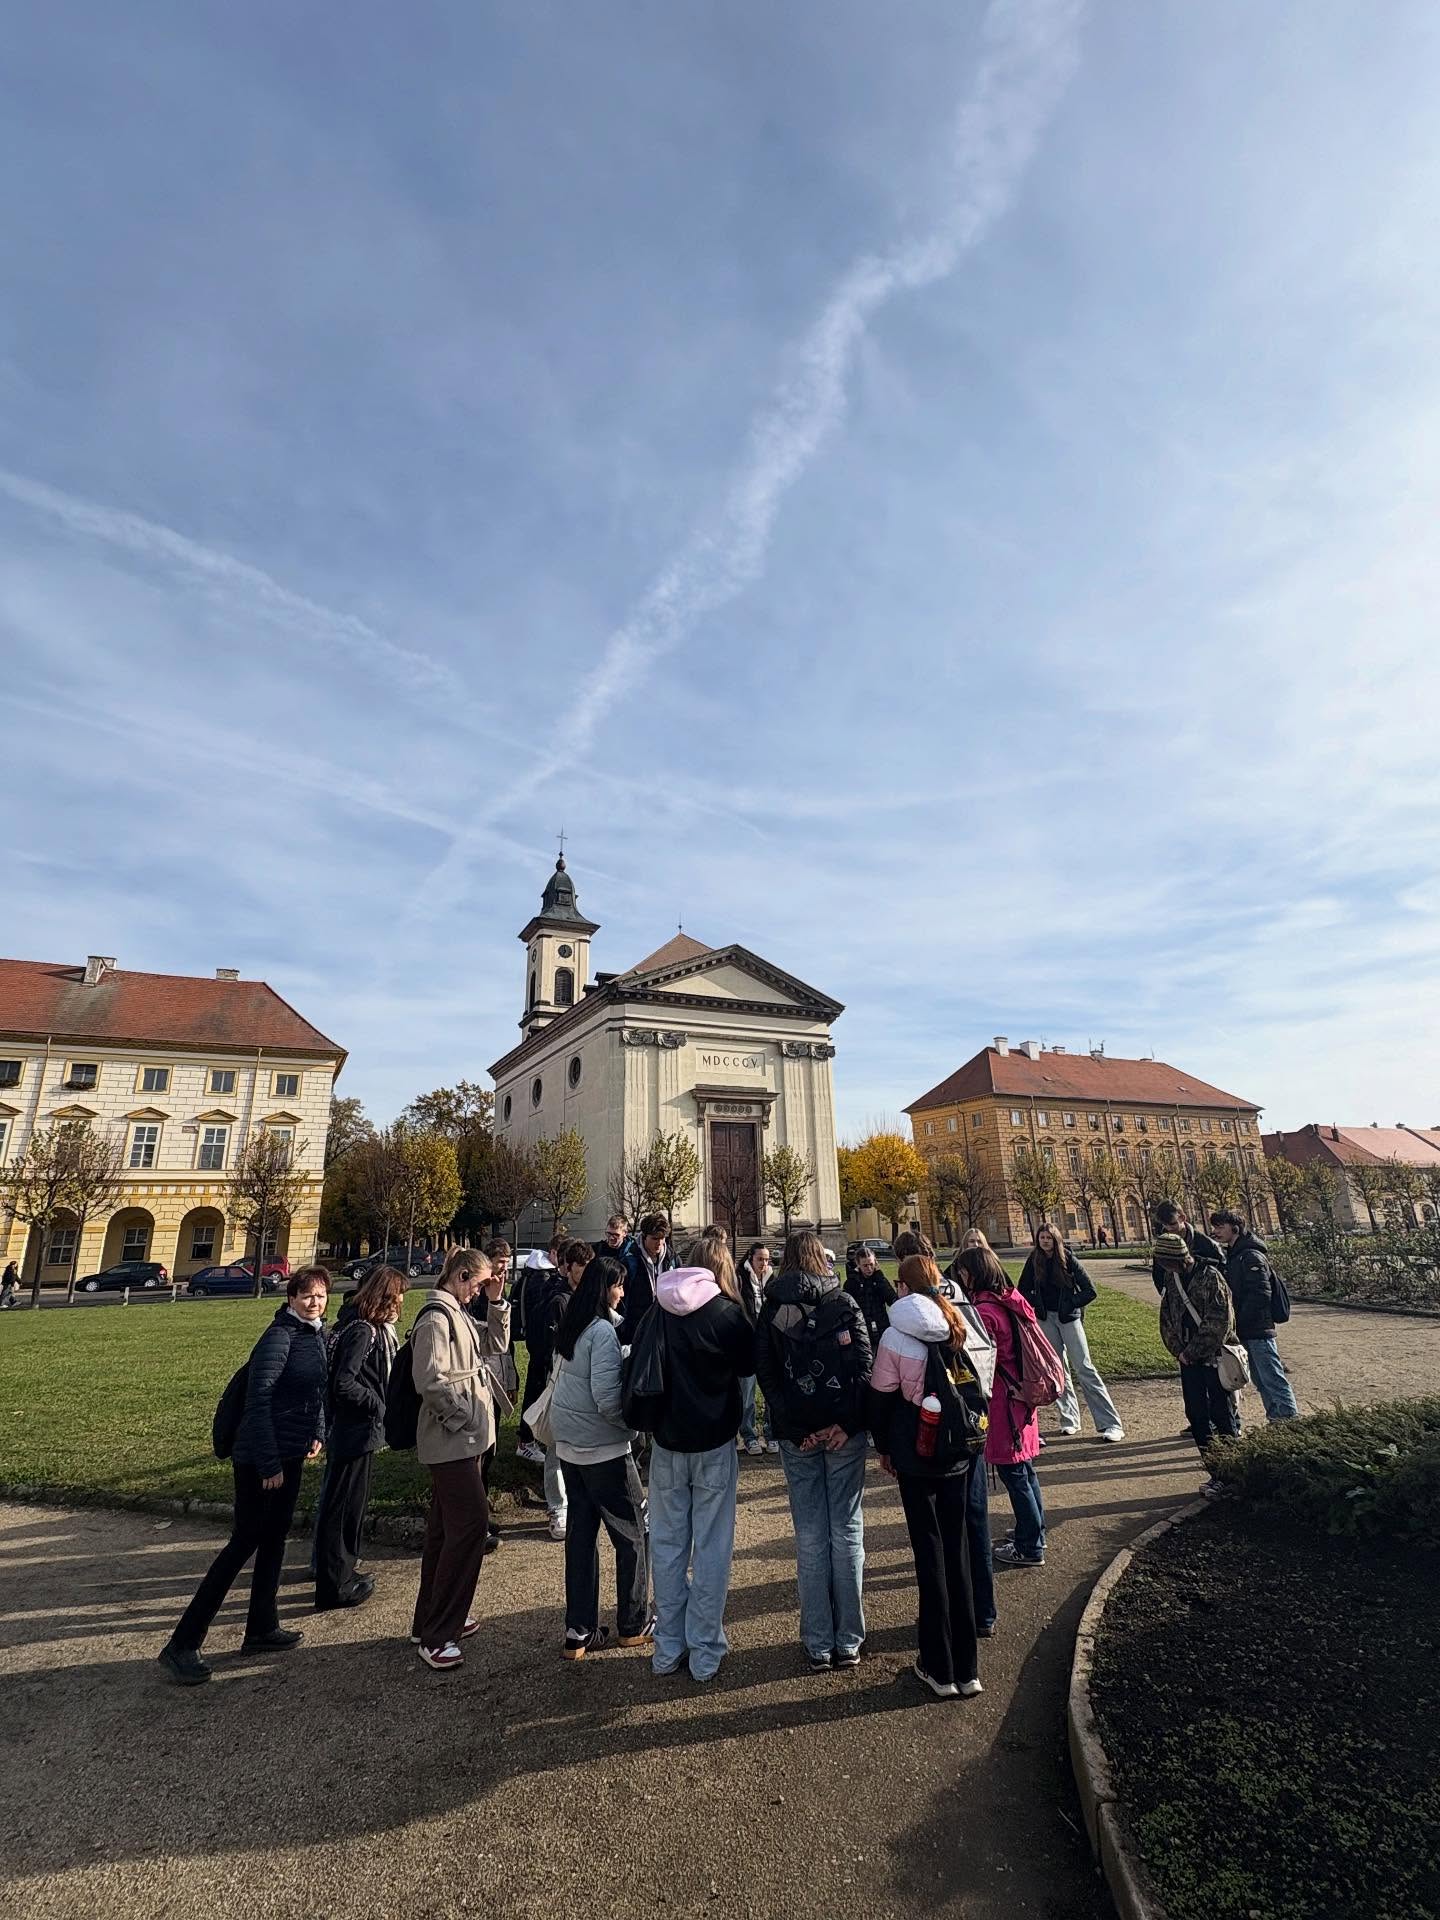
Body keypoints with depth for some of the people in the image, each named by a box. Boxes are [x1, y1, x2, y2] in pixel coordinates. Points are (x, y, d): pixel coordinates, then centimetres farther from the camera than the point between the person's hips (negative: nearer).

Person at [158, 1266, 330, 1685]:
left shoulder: (317, 1336, 5)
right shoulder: (279, 1336, -20)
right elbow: (259, 1399, -22)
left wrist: (317, 1433, 6)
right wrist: (269, 1463, -21)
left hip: (291, 1454, 9)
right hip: (261, 1458, -9)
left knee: (275, 1537, 17)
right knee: (244, 1543, -1)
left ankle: (262, 1628, 30)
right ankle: (181, 1645, 11)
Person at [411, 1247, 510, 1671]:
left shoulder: (458, 1315, 11)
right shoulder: (436, 1318, -19)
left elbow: (497, 1343, 15)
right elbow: (429, 1380, -25)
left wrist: (496, 1302, 3)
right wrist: (460, 1417, -17)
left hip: (462, 1439, 10)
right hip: (452, 1441, -10)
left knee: (446, 1528, 17)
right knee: (471, 1524, -9)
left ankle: (432, 1621, 30)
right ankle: (437, 1635, 1)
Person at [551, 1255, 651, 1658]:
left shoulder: (568, 1327, 4)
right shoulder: (602, 1330, -21)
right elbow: (607, 1398, -24)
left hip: (568, 1445, 8)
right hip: (603, 1448, -8)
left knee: (581, 1534, 16)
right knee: (632, 1534, 10)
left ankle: (579, 1633, 23)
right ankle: (633, 1625, 24)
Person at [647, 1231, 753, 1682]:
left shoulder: (657, 1310, -5)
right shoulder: (726, 1313, -14)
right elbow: (748, 1363, 0)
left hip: (666, 1442, 3)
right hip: (714, 1444, -3)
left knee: (667, 1545, 15)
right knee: (711, 1548, 10)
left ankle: (668, 1648, 26)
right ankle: (705, 1652, 19)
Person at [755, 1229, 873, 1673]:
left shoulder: (770, 1310, 0)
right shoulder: (844, 1302, -3)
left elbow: (764, 1371, -7)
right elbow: (863, 1364, -11)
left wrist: (793, 1427, -8)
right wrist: (846, 1422, -12)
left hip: (796, 1435, 1)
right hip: (844, 1432, -1)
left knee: (810, 1536, 9)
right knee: (846, 1530, 10)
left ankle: (818, 1645, 15)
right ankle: (848, 1641, 17)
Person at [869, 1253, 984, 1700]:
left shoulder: (895, 1336, -15)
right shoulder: (961, 1327, -5)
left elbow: (881, 1398, -8)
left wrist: (884, 1447, 7)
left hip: (916, 1454, -4)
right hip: (961, 1453, 4)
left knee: (929, 1551, 9)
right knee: (958, 1547, 14)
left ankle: (940, 1669, 18)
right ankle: (966, 1668, 24)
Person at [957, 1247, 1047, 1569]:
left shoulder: (984, 1311, -23)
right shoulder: (1013, 1301, 2)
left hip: (1001, 1403, -8)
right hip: (1021, 1397, 8)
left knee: (1014, 1474, 6)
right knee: (1025, 1470, 21)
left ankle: (1029, 1548, 18)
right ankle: (1034, 1536, 35)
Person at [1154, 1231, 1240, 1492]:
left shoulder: (1210, 1276, -17)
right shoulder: (1171, 1277, 4)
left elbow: (1219, 1322, -19)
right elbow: (1167, 1316, 12)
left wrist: (1192, 1352, -15)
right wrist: (1178, 1350, 0)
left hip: (1215, 1355, -7)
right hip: (1188, 1357, 7)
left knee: (1223, 1415, 4)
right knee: (1196, 1415, 10)